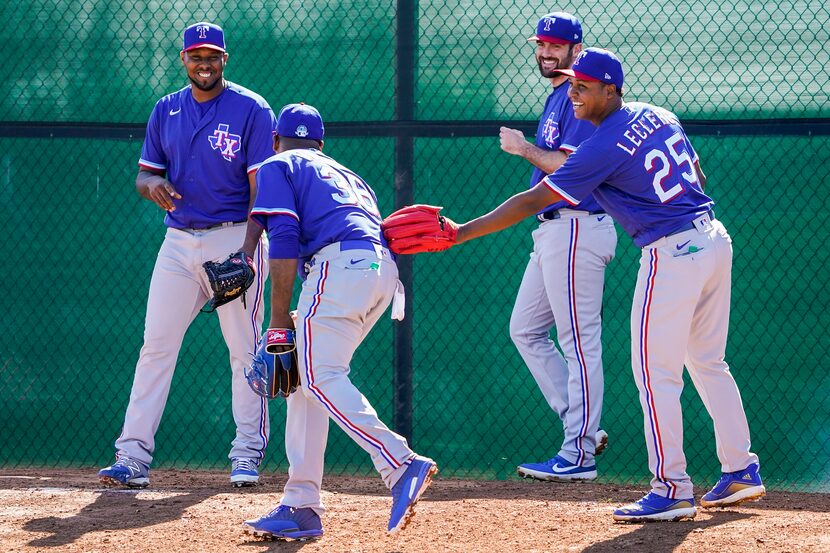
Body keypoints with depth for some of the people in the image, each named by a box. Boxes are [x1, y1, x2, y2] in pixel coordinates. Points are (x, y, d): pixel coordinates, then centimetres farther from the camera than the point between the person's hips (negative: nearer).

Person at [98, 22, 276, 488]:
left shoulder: (252, 110, -5)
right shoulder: (167, 111, 11)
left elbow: (261, 186, -9)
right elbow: (144, 174, 15)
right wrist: (153, 185, -12)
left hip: (234, 238, -4)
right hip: (179, 240, 4)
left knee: (244, 348, -2)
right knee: (156, 344, -3)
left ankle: (248, 454, 7)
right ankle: (133, 456, -6)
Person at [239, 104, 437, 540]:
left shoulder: (276, 167, 15)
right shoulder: (346, 175, 36)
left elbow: (283, 240, -1)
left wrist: (279, 319, -3)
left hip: (339, 263, -8)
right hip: (384, 270, 8)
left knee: (320, 378, -15)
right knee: (309, 379, 11)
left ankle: (401, 464, -33)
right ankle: (301, 507, 4)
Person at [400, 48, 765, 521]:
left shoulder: (603, 149, -14)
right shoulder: (657, 115, 9)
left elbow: (531, 202, -14)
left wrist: (461, 232, -12)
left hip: (671, 254, -9)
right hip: (716, 239, 9)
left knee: (656, 372, -2)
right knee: (708, 362, 18)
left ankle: (673, 489, -2)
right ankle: (741, 471, 21)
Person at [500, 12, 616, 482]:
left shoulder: (578, 99, -12)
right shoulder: (557, 98, 20)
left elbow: (571, 166, -21)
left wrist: (524, 148, -12)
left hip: (576, 227, -11)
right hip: (554, 229, 11)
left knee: (580, 341, -7)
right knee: (526, 329, 13)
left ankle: (579, 454, -5)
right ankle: (583, 429, 13)